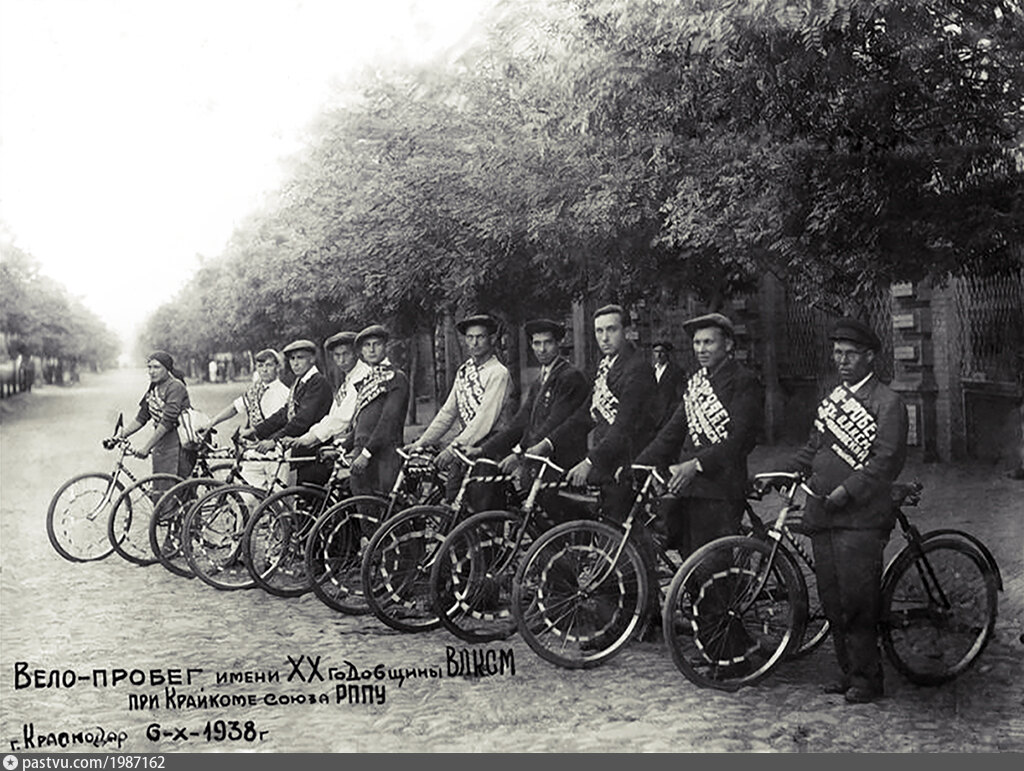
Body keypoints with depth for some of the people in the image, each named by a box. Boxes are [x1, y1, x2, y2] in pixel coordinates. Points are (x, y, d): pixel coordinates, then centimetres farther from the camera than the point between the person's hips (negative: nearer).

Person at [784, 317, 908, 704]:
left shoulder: (887, 403, -4)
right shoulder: (832, 399, 18)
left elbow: (887, 460, -12)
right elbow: (813, 449, 21)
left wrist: (847, 490, -20)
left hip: (861, 518, -7)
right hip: (822, 514, 7)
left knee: (857, 602, -5)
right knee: (831, 600, 10)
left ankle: (866, 678, 8)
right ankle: (848, 671, 22)